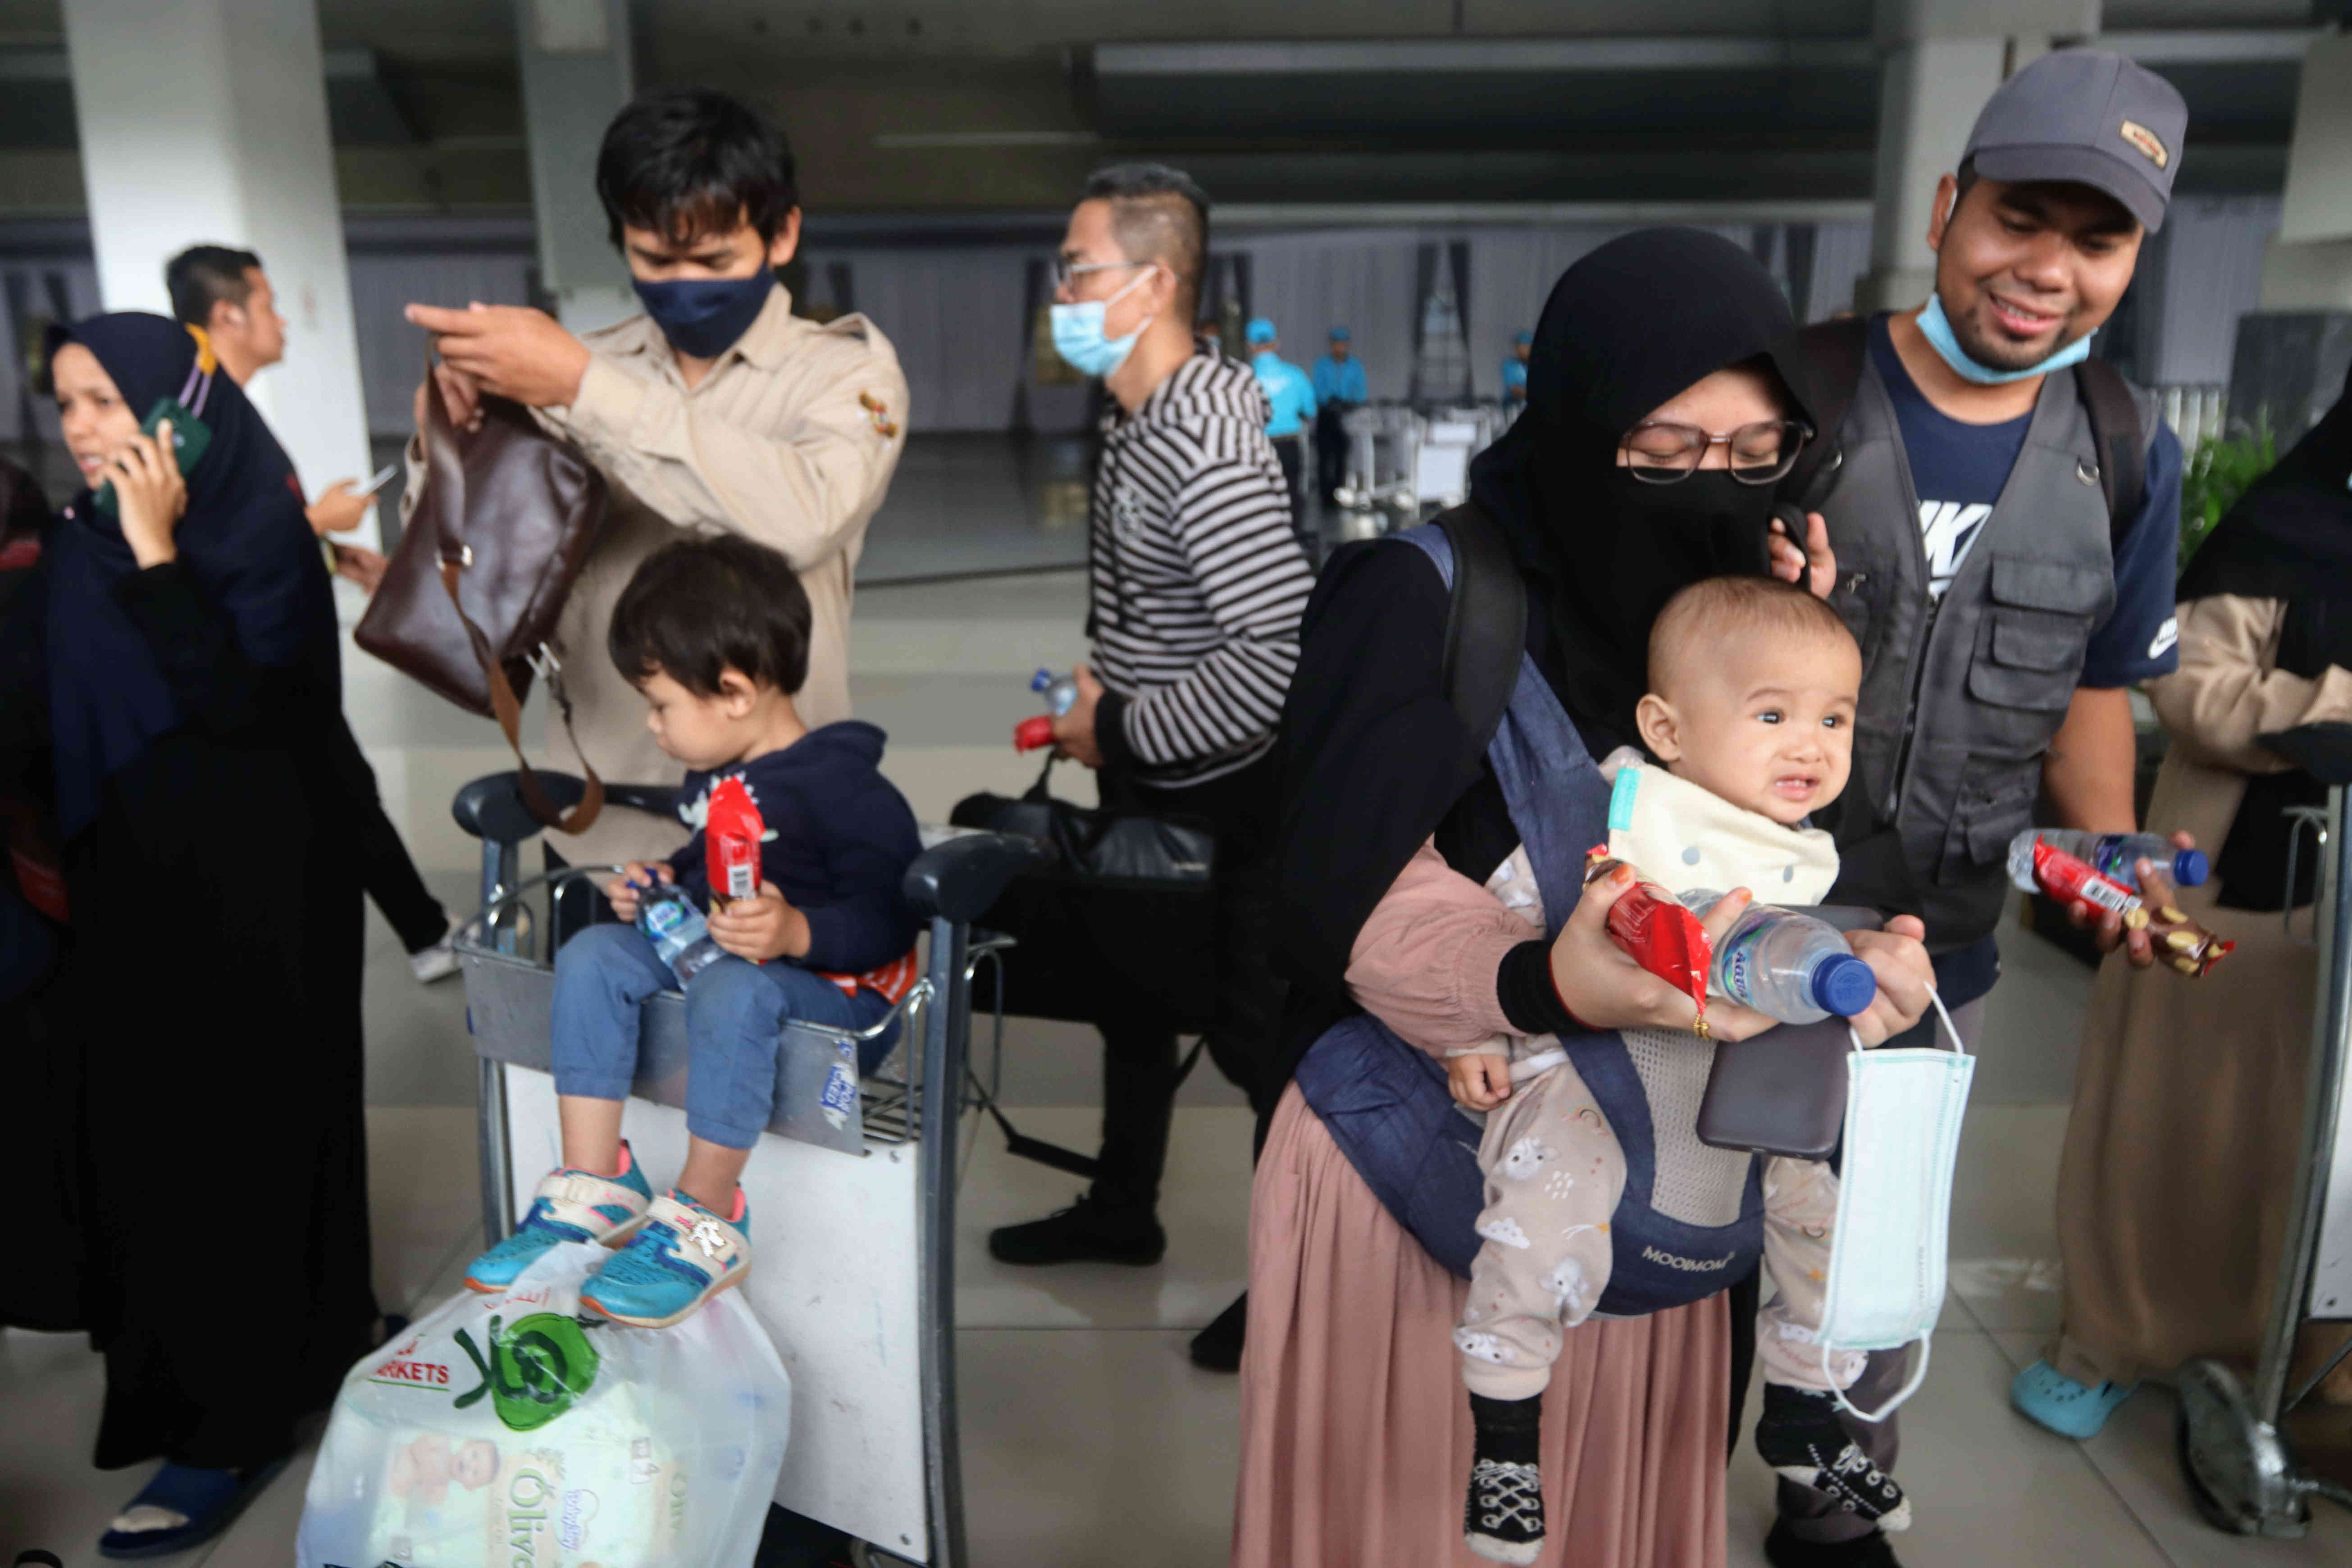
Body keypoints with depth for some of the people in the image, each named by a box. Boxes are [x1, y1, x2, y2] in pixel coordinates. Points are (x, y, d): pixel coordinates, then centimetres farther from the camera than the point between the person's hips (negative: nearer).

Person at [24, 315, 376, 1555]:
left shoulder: (263, 533, -12)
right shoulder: (75, 546, 7)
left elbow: (239, 701, -24)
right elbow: (63, 724, 11)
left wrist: (158, 556, -24)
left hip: (252, 887, -7)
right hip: (131, 882, 7)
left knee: (238, 1129, -1)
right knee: (148, 1127, 13)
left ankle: (240, 1420, 11)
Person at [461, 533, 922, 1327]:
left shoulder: (844, 787, -18)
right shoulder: (717, 778, 12)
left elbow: (887, 920, -23)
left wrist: (795, 933, -38)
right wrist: (660, 883, 10)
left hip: (833, 986, -9)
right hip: (701, 948, 9)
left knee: (731, 990, -38)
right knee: (591, 955, -9)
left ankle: (705, 1222, -24)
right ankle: (593, 1189, -8)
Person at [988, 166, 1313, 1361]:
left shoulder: (1202, 453, -28)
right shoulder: (1146, 407, 2)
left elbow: (1287, 653, -35)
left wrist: (1124, 733, -23)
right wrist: (1109, 691, 5)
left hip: (1220, 796, -10)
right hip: (1148, 783, 10)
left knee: (1251, 1033, 6)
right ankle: (1123, 1209, 44)